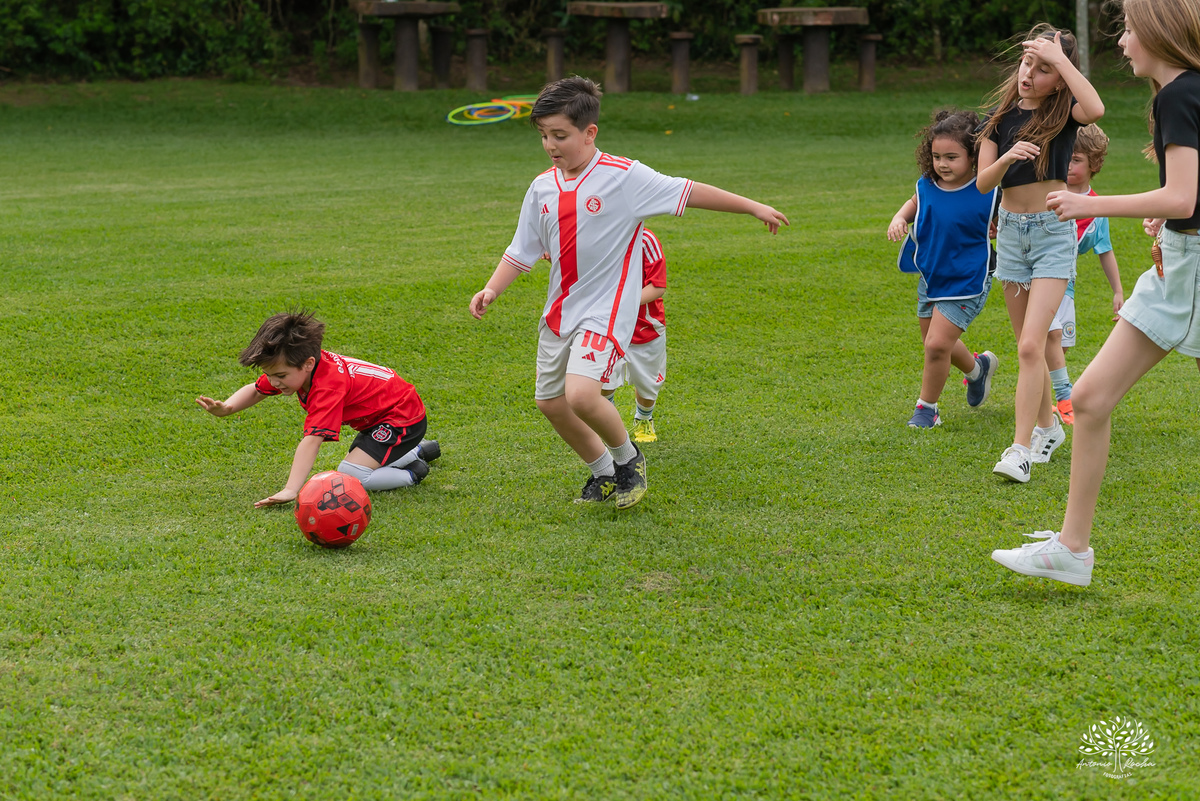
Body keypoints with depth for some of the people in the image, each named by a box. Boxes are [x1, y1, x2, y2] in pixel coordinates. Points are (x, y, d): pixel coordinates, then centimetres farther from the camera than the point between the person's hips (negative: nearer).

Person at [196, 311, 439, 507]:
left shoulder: (328, 386, -36)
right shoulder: (292, 366, -10)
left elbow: (312, 440, -45)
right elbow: (255, 390, 4)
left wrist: (290, 490, -53)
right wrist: (226, 408, -17)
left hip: (404, 417, -10)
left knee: (348, 479, -23)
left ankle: (412, 475, -4)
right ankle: (419, 450, 41)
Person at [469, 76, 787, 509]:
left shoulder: (624, 177, -12)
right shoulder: (542, 188, 3)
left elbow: (689, 192, -8)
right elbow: (522, 251, 11)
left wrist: (755, 207, -4)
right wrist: (492, 289, -5)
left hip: (605, 311, -7)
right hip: (559, 311, 7)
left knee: (581, 394, -25)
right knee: (550, 401, 12)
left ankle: (627, 455, 4)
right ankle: (603, 472, 33)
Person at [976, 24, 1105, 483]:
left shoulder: (1064, 113, -7)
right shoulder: (1001, 115, 3)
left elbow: (1096, 109, -32)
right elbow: (983, 182, -3)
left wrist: (1059, 58, -25)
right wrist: (1008, 157, -24)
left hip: (1054, 232, -5)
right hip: (1011, 230, 5)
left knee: (1031, 344, -15)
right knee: (1028, 347, 14)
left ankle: (1021, 449, -15)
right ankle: (1047, 426, 33)